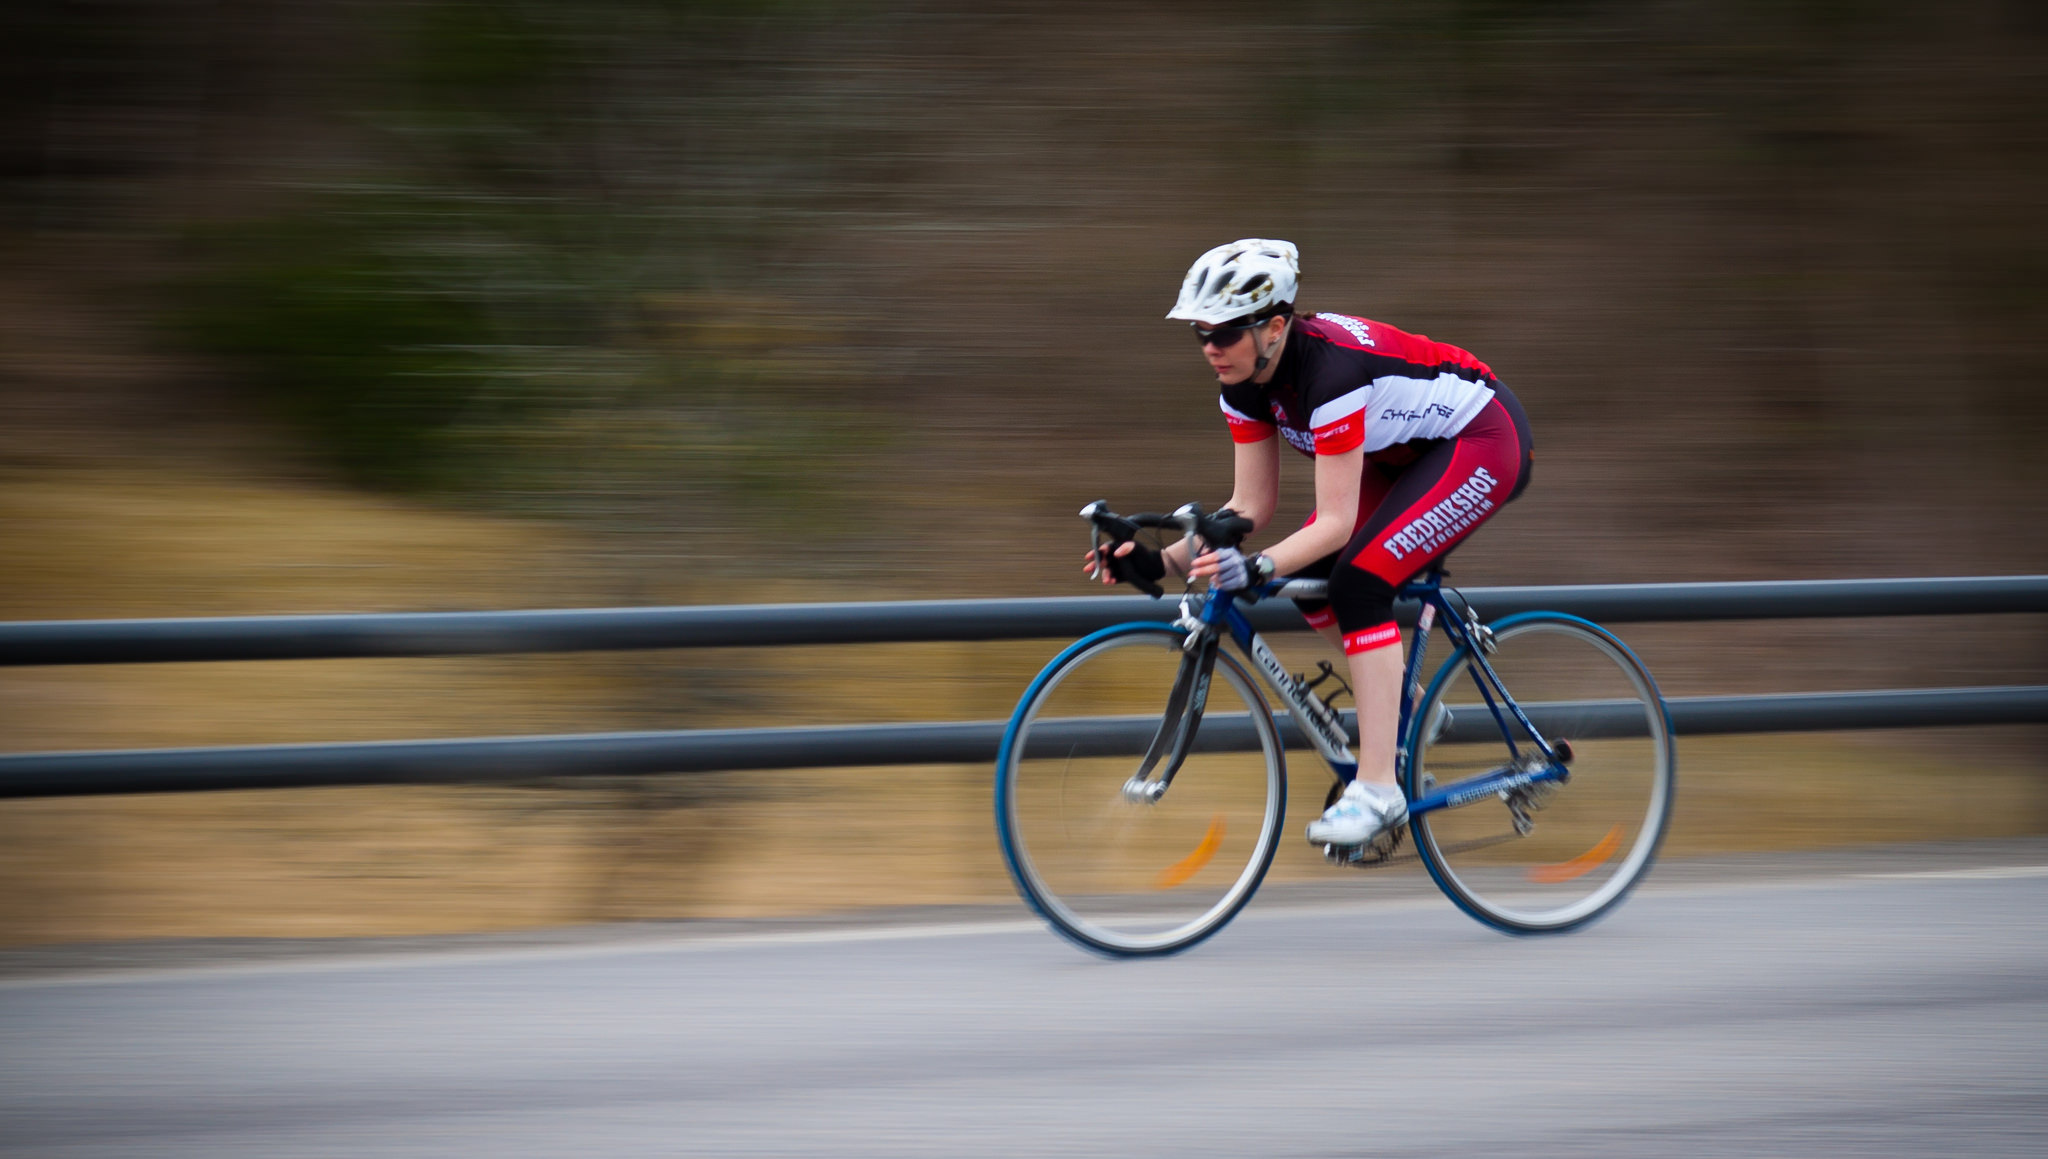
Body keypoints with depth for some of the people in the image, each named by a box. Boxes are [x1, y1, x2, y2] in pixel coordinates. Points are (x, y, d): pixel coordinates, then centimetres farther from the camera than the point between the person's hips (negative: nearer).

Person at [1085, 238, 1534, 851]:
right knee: (1312, 575, -5)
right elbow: (1250, 506, -6)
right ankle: (1406, 714, 15)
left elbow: (1335, 523, -33)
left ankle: (1378, 789, -22)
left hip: (1484, 439, -9)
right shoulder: (1245, 383, -10)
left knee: (1357, 581, -22)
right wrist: (1163, 560, -18)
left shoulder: (1330, 368, -34)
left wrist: (1257, 567, -47)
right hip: (1407, 449, 9)